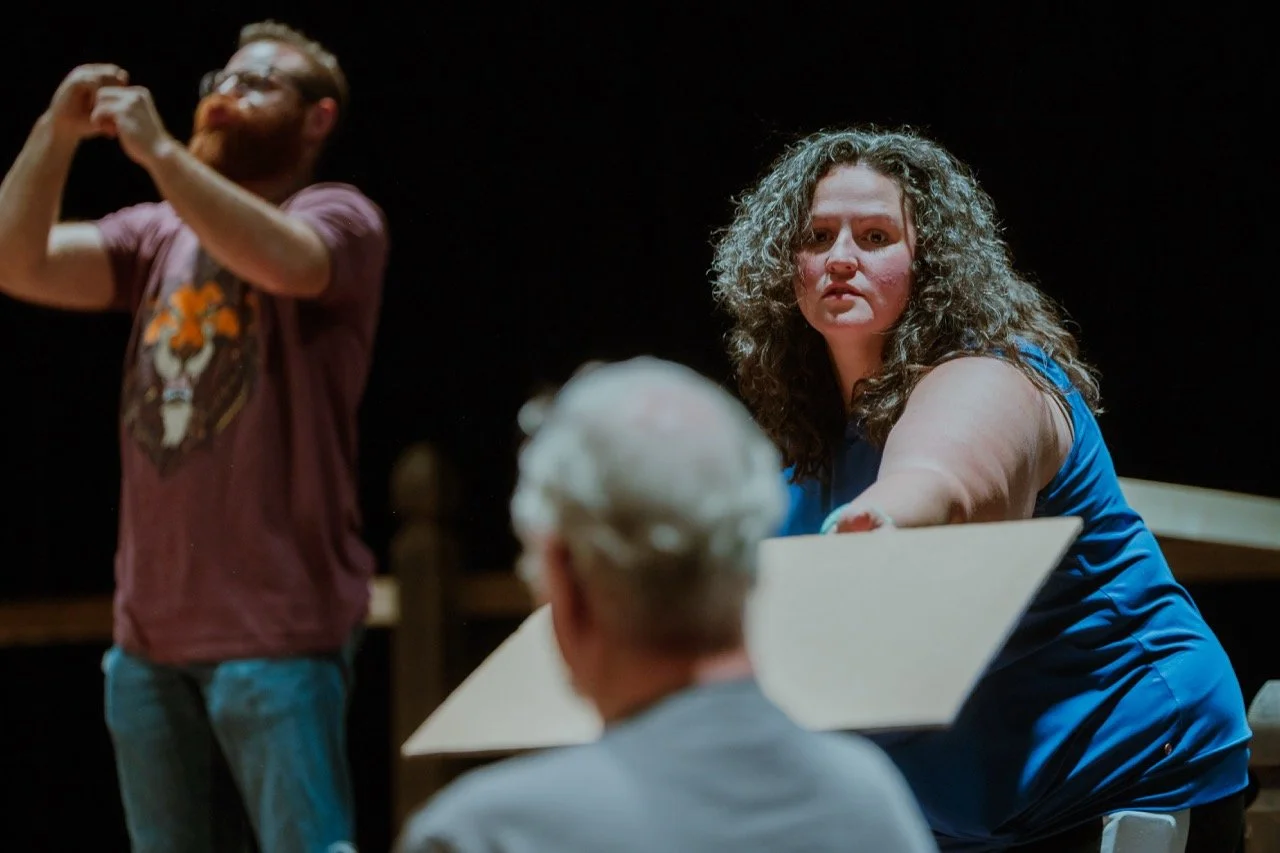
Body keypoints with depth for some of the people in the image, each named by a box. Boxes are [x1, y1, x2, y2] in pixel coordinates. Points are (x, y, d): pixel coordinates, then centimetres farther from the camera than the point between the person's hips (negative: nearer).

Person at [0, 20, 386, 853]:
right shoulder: (160, 236, 15)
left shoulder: (339, 218, -2)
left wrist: (159, 150, -25)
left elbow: (284, 260, -25)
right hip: (151, 631, 7)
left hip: (277, 633, -7)